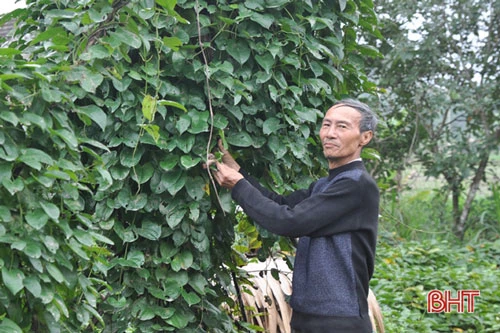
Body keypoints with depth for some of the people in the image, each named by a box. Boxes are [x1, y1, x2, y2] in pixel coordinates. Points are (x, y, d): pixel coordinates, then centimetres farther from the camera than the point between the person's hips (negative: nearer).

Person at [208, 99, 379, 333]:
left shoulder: (358, 184, -16)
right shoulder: (323, 185, 16)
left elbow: (289, 221, -20)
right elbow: (282, 204, 5)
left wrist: (238, 186, -10)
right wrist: (234, 167, -1)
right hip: (307, 313, 9)